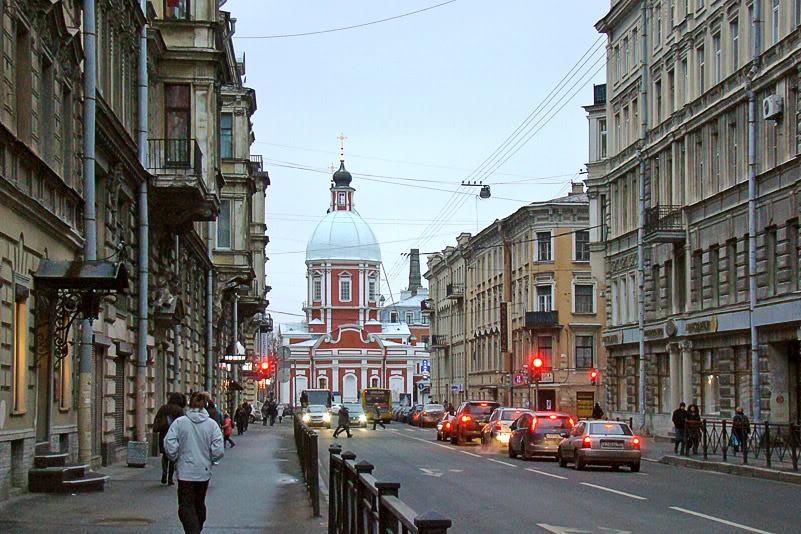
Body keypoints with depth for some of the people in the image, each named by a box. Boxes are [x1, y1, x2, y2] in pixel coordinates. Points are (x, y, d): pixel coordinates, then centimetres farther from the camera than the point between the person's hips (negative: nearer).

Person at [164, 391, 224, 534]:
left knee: (186, 506, -1)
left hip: (185, 472, -3)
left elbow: (169, 446, -13)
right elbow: (219, 451, -9)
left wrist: (175, 459, 6)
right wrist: (209, 460, 10)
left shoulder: (179, 422, -9)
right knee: (199, 504, 20)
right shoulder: (212, 424, -5)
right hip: (204, 472, 3)